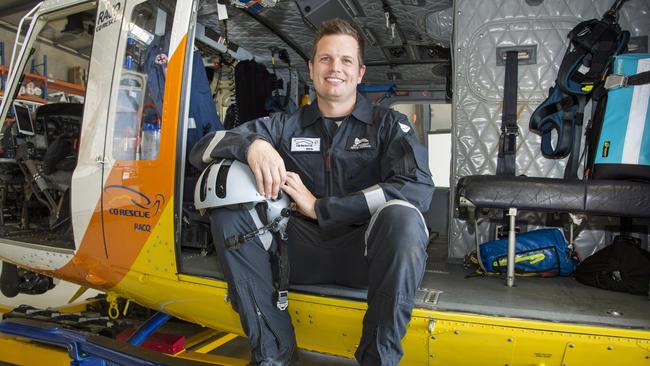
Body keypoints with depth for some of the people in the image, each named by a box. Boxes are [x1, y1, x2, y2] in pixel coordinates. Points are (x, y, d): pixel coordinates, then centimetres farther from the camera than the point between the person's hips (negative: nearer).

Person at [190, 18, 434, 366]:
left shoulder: (388, 124, 4)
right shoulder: (285, 126, 9)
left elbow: (419, 188, -15)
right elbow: (203, 148, 3)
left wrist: (319, 207, -16)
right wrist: (251, 144, -22)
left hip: (361, 254, -2)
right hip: (302, 252, 3)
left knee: (402, 216, -33)